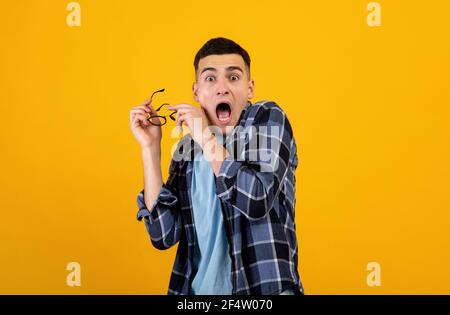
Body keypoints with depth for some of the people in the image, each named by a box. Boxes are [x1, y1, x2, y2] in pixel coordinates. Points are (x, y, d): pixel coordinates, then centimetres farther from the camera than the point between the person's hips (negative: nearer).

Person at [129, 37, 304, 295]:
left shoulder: (267, 118, -6)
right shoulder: (187, 149, 6)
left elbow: (257, 200, -20)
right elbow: (164, 235, -4)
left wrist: (207, 138, -14)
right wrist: (150, 148, -4)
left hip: (263, 287, -4)